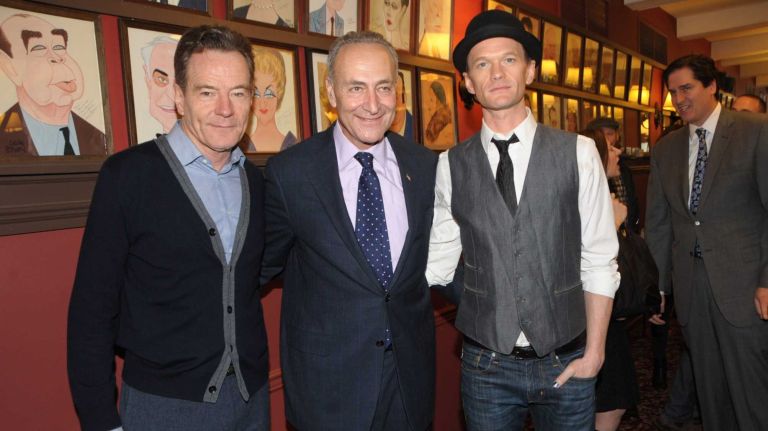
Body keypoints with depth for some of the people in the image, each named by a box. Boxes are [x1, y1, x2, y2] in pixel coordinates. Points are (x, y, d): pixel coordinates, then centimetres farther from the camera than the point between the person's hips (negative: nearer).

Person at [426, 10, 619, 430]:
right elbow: (438, 261, 0)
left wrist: (594, 351, -3)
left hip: (566, 363, 0)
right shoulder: (451, 165, -4)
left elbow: (599, 260, -2)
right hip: (485, 365, 0)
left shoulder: (577, 153, -4)